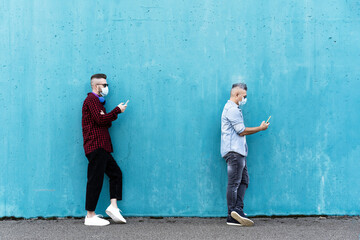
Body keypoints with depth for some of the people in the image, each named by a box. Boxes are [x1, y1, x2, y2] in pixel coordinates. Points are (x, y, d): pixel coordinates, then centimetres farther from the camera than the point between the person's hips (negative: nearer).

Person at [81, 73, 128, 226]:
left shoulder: (98, 101, 25)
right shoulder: (91, 99, -7)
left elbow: (106, 123, 21)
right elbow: (101, 119, -18)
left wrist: (110, 119, -1)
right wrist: (118, 110, -8)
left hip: (102, 147, 10)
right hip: (95, 146, -10)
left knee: (116, 173, 8)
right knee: (95, 179, -8)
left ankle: (113, 206, 7)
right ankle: (90, 216, -3)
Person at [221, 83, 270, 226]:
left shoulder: (233, 108, 23)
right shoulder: (232, 109, -11)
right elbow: (242, 131, -14)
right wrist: (260, 128, -4)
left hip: (238, 151, 11)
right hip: (234, 151, -11)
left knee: (244, 181, 6)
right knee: (234, 183, -8)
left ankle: (238, 210, 1)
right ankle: (232, 217, -6)